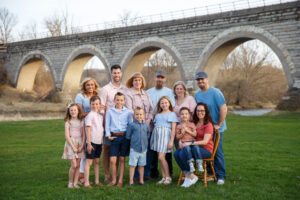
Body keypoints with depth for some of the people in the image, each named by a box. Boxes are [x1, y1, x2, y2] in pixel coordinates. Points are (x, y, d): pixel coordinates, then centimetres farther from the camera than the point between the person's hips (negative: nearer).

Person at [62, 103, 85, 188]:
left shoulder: (81, 122, 7)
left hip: (79, 144, 3)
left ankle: (76, 183, 10)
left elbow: (83, 135, 5)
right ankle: (70, 182, 7)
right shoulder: (68, 122, -1)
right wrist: (73, 147, -13)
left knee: (78, 165, 3)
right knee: (74, 165, -8)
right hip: (71, 144, -3)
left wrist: (81, 146, -7)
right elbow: (67, 136, -7)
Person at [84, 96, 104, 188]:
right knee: (89, 162, -2)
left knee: (97, 161, 13)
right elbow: (88, 130, -12)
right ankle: (86, 183, 1)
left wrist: (102, 142, 15)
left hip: (99, 142, 7)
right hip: (92, 141, -7)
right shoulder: (90, 115, -9)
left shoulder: (100, 116, 11)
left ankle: (97, 181, 21)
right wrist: (89, 143, -16)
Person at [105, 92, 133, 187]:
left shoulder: (128, 112, 5)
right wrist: (108, 135, -3)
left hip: (124, 136, 0)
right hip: (114, 136, 0)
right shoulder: (110, 111, 5)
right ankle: (113, 180, 12)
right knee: (112, 160, -4)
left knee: (122, 159, 6)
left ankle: (120, 180, 15)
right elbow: (107, 124, 7)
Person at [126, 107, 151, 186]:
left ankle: (141, 180, 23)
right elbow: (128, 136, -2)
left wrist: (144, 140, 6)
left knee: (141, 165, 13)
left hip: (144, 148, 3)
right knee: (133, 165, 1)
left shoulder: (146, 125, 4)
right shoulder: (131, 125, -7)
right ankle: (131, 181, 10)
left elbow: (148, 135, 17)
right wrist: (133, 140, 0)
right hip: (134, 148, -3)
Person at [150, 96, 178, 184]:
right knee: (160, 158, 4)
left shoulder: (172, 114, 5)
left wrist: (171, 141, -10)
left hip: (166, 136, -5)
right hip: (157, 135, 5)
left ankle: (168, 177, 1)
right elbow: (155, 126, 15)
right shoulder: (157, 115, 18)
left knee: (161, 157, -13)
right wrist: (153, 140, 6)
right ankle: (164, 177, 13)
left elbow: (173, 129, -1)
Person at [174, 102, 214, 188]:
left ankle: (191, 177, -14)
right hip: (195, 148, 6)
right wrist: (180, 141, -6)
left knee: (183, 153, -28)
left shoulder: (208, 125, -5)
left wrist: (190, 143, -23)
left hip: (206, 150, -6)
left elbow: (205, 141, -15)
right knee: (176, 153, -19)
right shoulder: (194, 123, 15)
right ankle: (187, 176, -15)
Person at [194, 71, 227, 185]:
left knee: (218, 152, -2)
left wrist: (218, 125, -14)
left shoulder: (215, 92, -11)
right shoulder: (197, 94, 9)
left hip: (216, 128, -6)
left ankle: (221, 176, 7)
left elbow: (223, 109, -15)